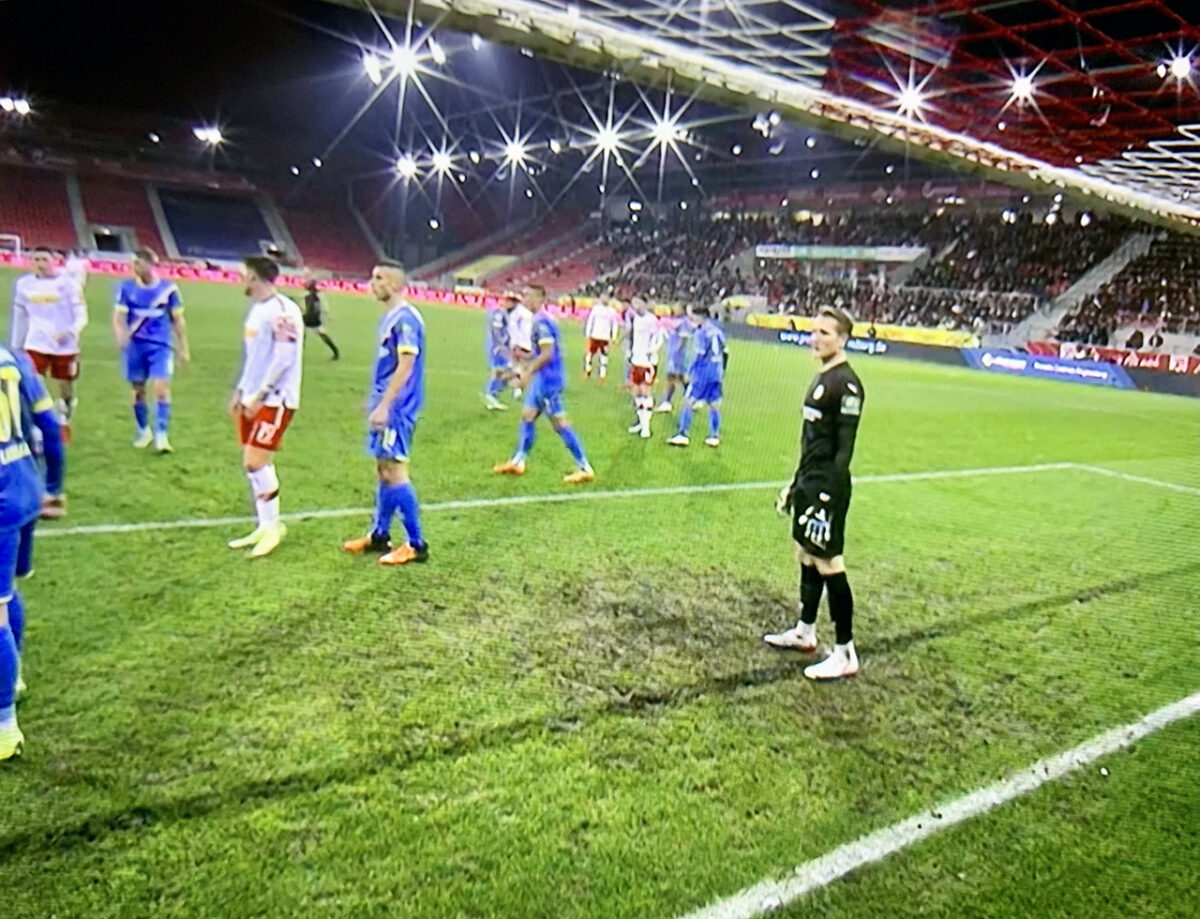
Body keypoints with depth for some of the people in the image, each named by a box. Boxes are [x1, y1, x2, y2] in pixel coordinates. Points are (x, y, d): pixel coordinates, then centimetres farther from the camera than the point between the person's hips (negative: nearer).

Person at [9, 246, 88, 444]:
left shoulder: (67, 284, -6)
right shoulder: (23, 284, 4)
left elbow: (81, 315, -8)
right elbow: (19, 317, 14)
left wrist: (70, 332, -27)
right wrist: (16, 346, 16)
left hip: (65, 345, -2)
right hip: (36, 344, 2)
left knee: (66, 385, 12)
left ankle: (64, 421, 35)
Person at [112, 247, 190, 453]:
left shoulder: (168, 288, -2)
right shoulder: (126, 287, -1)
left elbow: (178, 320, 6)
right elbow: (119, 316, -5)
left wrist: (183, 348, 7)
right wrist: (121, 336, -25)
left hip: (160, 346, -2)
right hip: (135, 346, 2)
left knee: (161, 387, -13)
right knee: (138, 390, 9)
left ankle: (161, 435, -7)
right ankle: (144, 432, 27)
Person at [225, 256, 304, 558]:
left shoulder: (282, 310, -16)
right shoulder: (257, 308, 15)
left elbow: (284, 358, -21)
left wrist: (259, 395, -20)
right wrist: (240, 391, 20)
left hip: (274, 400, -10)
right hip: (254, 398, 10)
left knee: (256, 462, -11)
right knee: (252, 463, 10)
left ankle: (273, 527, 3)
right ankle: (265, 526, 19)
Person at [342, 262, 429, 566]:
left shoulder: (406, 318, -16)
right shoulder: (390, 317, 14)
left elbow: (406, 365, -22)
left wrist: (384, 405, -24)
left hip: (396, 408, -10)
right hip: (386, 406, 10)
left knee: (394, 471, -8)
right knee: (384, 469, 16)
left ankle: (416, 545, 0)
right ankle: (379, 535, 27)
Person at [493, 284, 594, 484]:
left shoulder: (541, 322, -17)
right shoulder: (542, 320, 13)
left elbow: (546, 354, -22)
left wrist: (528, 372, -16)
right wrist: (528, 366, 22)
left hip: (548, 379, -10)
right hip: (543, 379, 10)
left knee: (560, 424, -6)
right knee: (527, 416, 16)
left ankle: (585, 468, -2)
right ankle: (518, 462, 25)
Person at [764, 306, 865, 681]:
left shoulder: (846, 384, -16)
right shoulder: (820, 378, 14)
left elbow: (845, 448, -20)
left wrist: (828, 496, -24)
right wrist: (795, 483, 21)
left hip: (827, 487, -10)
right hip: (809, 482, 10)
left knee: (828, 565, -5)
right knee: (806, 557, 18)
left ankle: (845, 654, 5)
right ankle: (805, 632, 32)